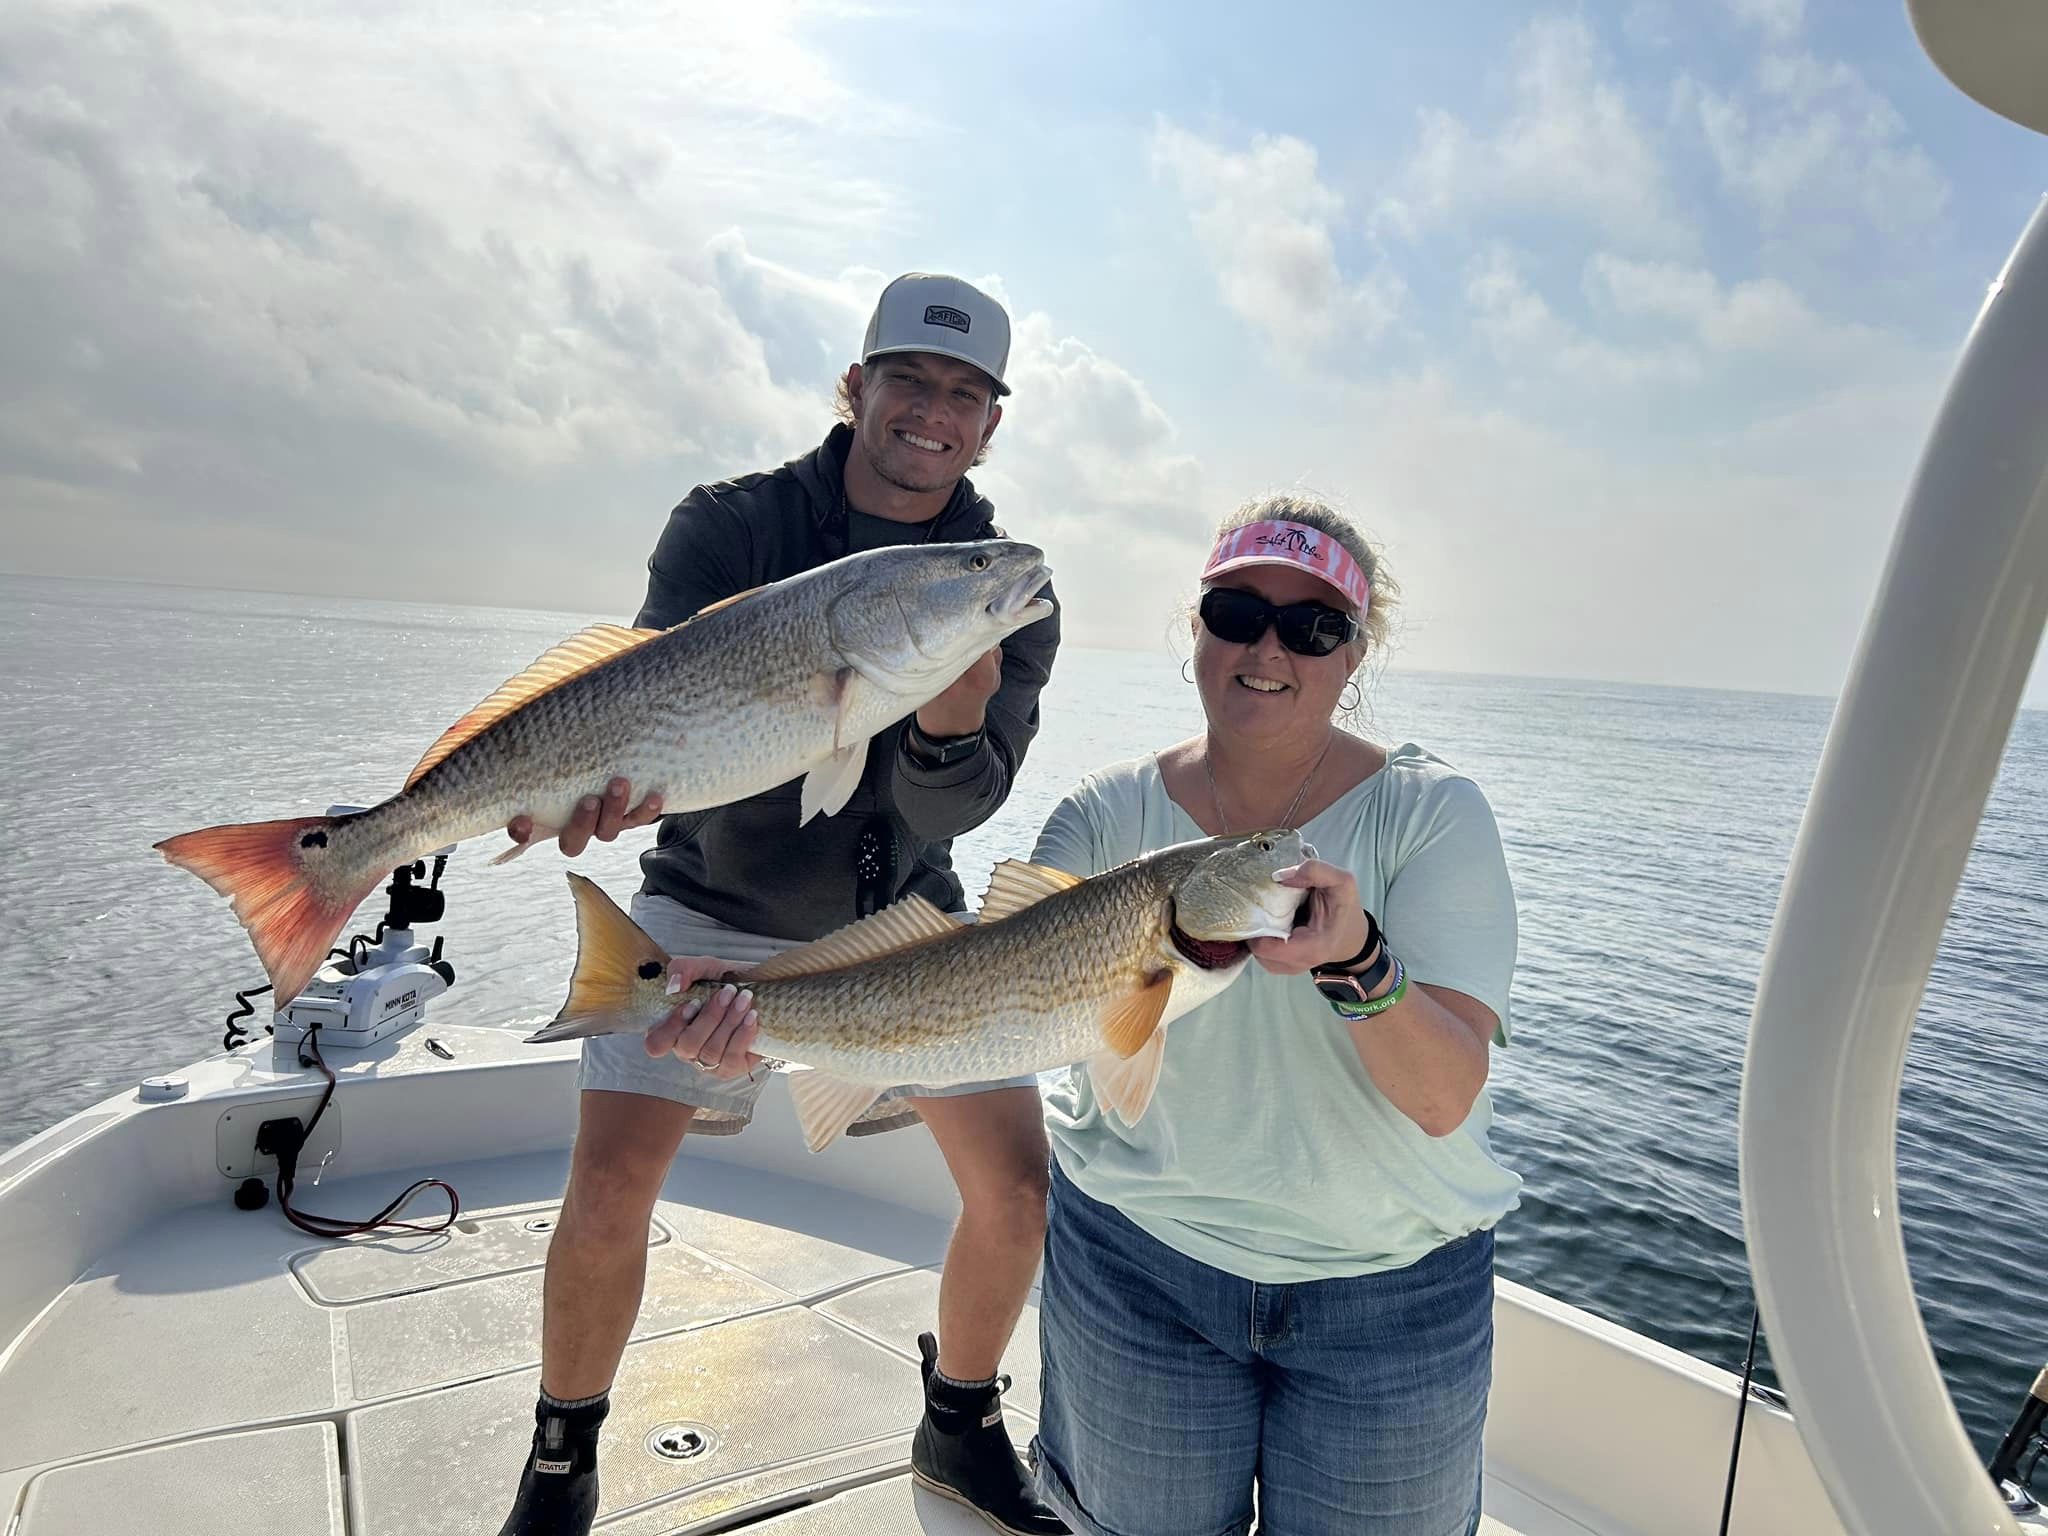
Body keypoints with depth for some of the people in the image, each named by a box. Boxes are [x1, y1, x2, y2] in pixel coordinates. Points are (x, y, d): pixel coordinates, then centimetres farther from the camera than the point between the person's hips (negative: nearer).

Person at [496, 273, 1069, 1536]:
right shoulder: (728, 526, -10)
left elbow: (947, 811, -17)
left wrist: (950, 731, -39)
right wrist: (619, 776, -46)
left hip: (900, 918, 2)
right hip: (713, 901, -1)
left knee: (1019, 1184, -2)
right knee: (610, 1188, -11)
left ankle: (962, 1430, 27)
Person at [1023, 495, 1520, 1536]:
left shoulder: (1430, 812, -11)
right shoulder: (1111, 813, -7)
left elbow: (1446, 1097, -20)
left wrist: (1355, 961, -39)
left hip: (1392, 1285, 0)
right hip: (1136, 1259, 1)